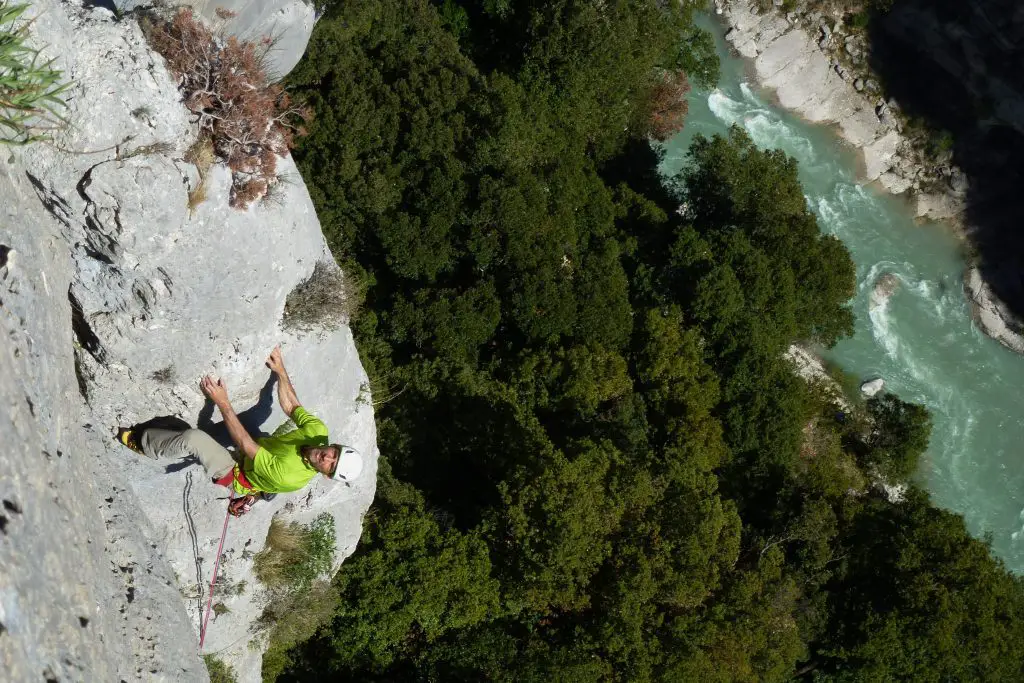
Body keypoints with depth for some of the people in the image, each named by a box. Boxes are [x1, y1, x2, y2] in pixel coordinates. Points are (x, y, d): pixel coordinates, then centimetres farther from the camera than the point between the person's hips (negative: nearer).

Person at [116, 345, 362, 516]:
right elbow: (291, 406, -8)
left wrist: (222, 402, -38)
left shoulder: (288, 478, -41)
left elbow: (245, 444, -37)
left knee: (193, 438, -23)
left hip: (234, 477, -8)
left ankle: (141, 443, 3)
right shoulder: (319, 431, -26)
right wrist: (281, 370, -11)